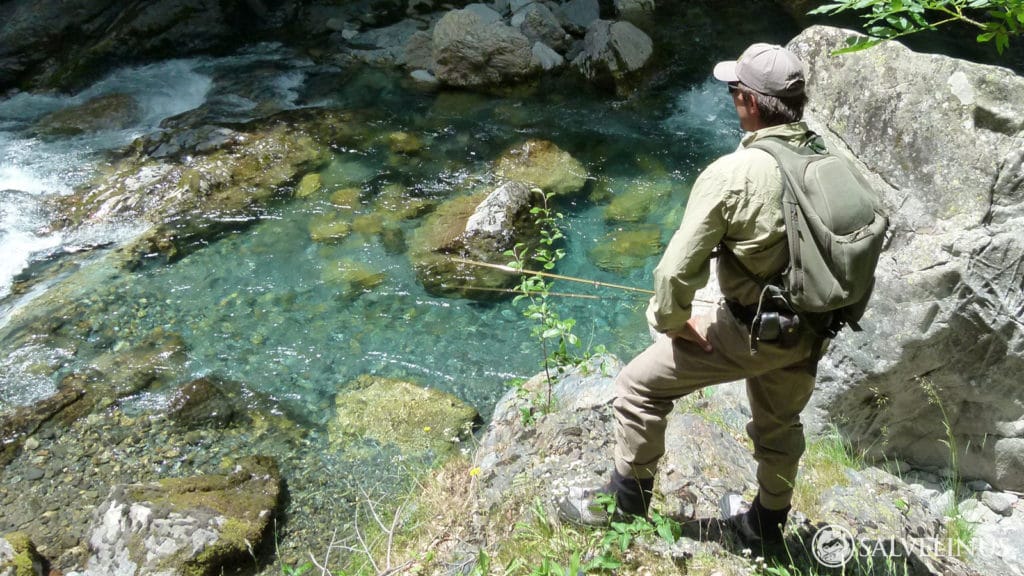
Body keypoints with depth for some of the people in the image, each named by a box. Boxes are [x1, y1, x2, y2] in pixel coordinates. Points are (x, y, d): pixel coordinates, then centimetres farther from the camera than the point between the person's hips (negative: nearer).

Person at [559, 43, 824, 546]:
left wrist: (673, 322, -4)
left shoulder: (731, 174, -23)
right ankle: (766, 526, 49)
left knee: (638, 386, 11)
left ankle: (626, 501, 26)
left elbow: (677, 269, -22)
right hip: (811, 330, 7)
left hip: (748, 331, -6)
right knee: (780, 425, 28)